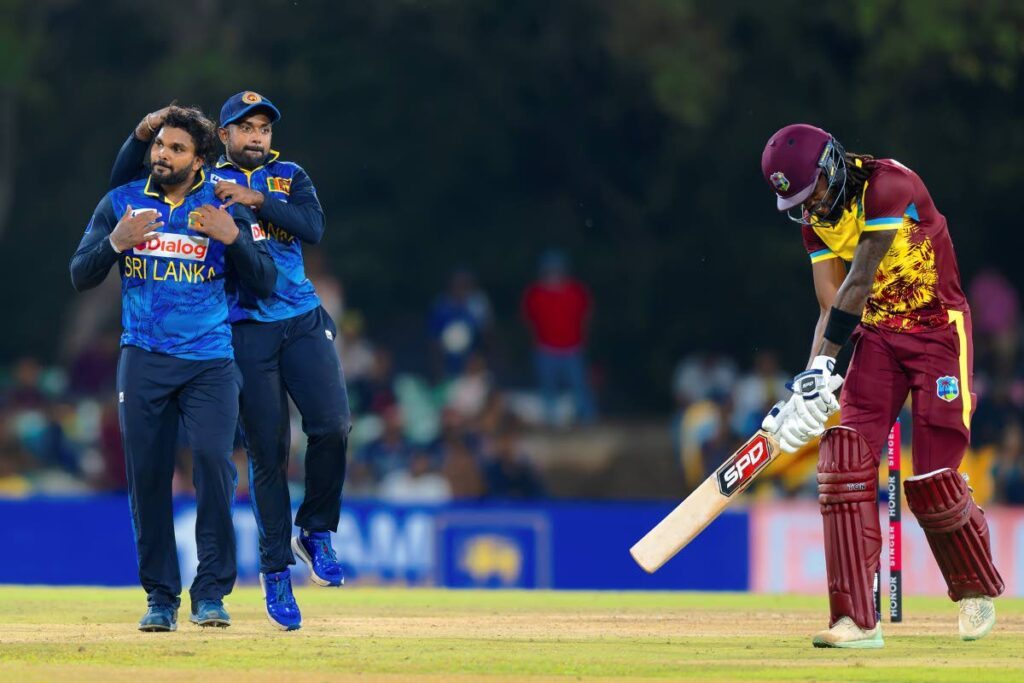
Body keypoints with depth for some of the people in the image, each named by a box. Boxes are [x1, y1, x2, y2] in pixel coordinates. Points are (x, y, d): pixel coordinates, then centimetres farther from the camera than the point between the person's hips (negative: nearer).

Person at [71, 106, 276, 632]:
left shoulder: (225, 208, 3)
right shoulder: (120, 203, 7)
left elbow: (264, 282, 1)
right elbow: (81, 276, 4)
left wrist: (233, 238, -15)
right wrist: (115, 242, -14)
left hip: (210, 361, -2)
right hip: (143, 362, 2)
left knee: (213, 460, -17)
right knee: (147, 475, 1)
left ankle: (211, 593, -10)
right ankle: (160, 597, 11)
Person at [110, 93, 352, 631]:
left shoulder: (290, 179, 14)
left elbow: (312, 228, -5)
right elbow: (123, 181, 4)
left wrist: (256, 201, -13)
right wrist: (143, 133, -11)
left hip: (302, 322, 1)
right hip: (244, 333, -1)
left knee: (331, 425, -16)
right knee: (266, 450, -2)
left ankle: (315, 531, 6)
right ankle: (275, 570, 7)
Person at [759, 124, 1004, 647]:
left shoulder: (888, 184, -22)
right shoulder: (816, 220, 2)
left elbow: (859, 282, -26)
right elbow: (831, 308, -2)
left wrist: (825, 363, -29)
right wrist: (810, 384, -17)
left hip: (937, 332, -6)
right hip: (876, 336, 6)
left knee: (932, 481, -8)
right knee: (844, 462, -12)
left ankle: (977, 593, 20)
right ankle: (857, 619, -11)